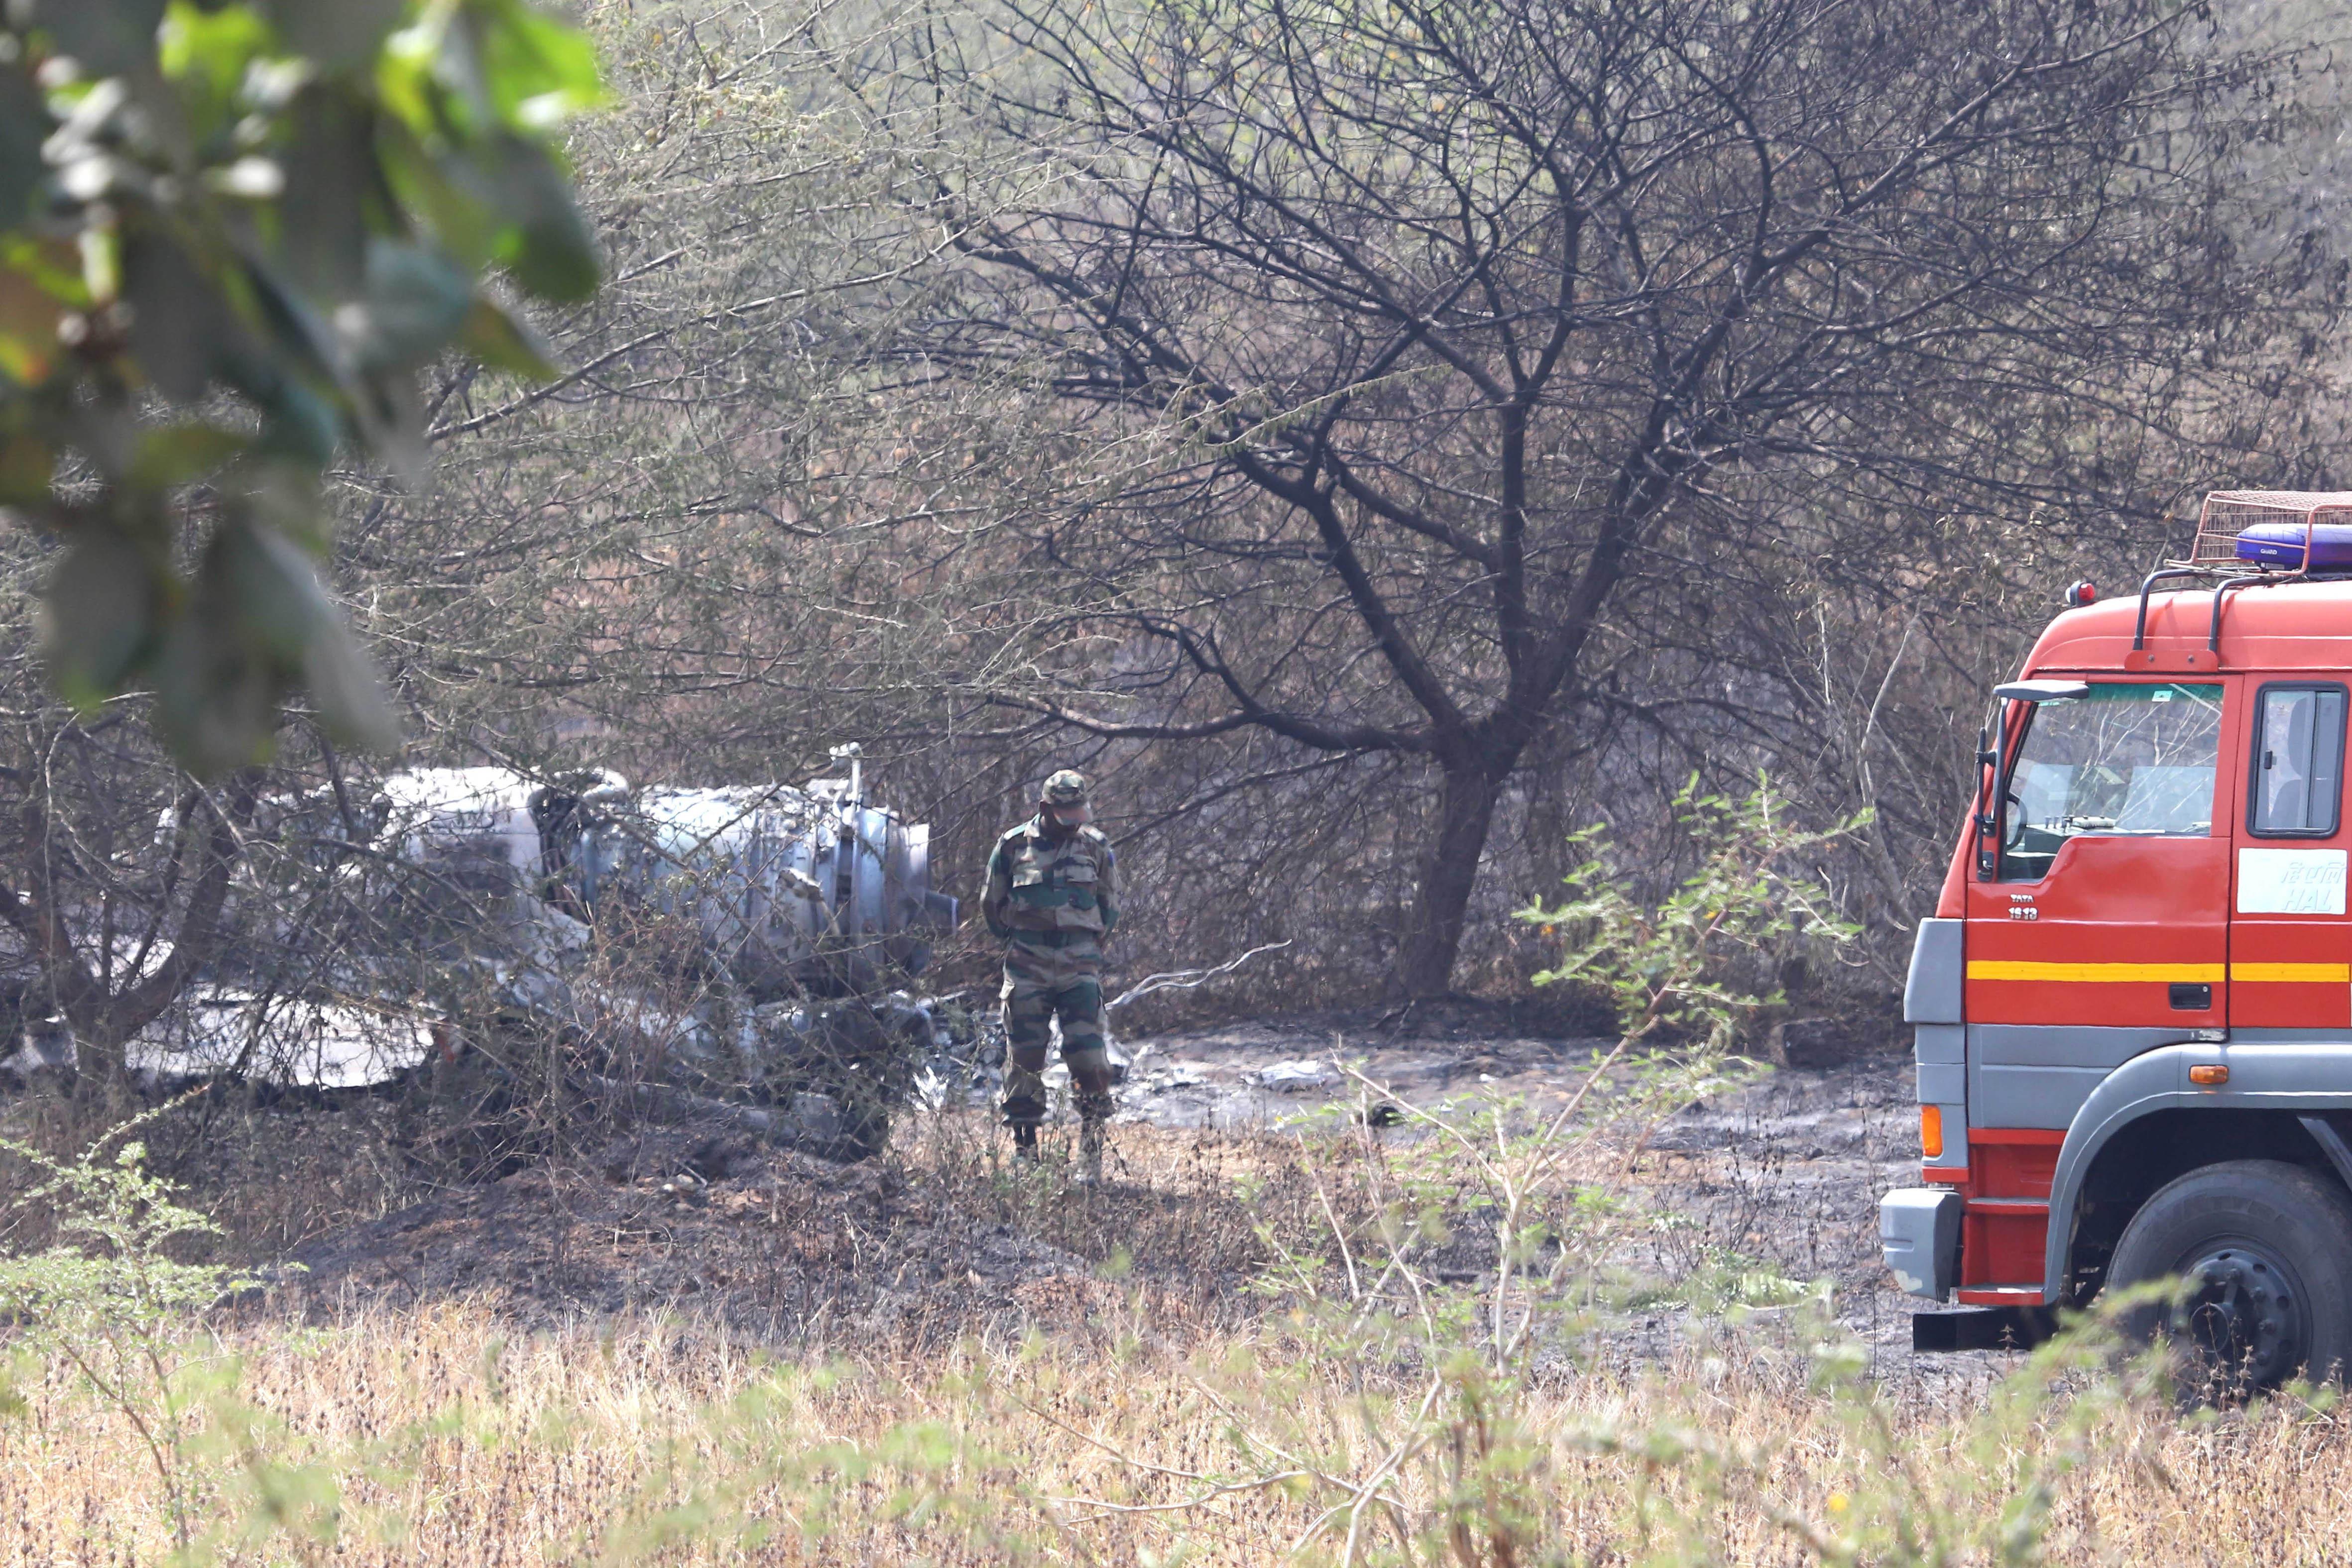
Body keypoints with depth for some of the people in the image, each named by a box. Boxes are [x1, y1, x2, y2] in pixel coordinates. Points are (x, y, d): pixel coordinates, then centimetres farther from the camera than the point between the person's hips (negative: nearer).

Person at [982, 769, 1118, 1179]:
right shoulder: (1014, 847, 2)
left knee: (1089, 1058, -9)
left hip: (1080, 969, 0)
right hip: (1028, 968, 0)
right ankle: (1023, 1148, 7)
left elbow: (1110, 906, 18)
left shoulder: (1096, 847, 5)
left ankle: (1091, 1155, -3)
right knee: (1024, 1059, -1)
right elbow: (993, 906, 13)